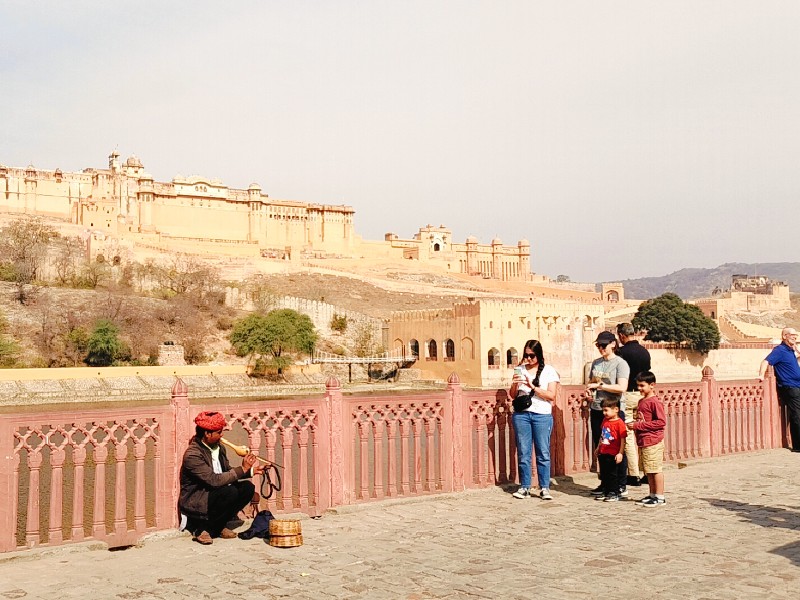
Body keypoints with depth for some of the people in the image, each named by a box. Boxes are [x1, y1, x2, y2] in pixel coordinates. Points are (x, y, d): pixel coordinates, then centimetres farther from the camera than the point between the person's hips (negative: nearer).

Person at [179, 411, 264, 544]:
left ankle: (218, 526, 3)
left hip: (212, 495, 9)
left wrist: (251, 470, -3)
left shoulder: (218, 448, 4)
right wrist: (242, 469, -25)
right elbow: (214, 480, -29)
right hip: (195, 503, -8)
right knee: (230, 492, -30)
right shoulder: (192, 454, -23)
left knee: (247, 487, -7)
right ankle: (201, 529, -11)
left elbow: (228, 472, 12)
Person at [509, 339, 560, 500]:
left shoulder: (549, 371, 4)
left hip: (542, 415, -2)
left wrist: (533, 387, -14)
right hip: (521, 414, 2)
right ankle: (524, 487, 9)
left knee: (543, 453, -2)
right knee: (523, 453, 3)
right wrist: (514, 385, -7)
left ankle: (544, 488, 5)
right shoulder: (520, 370, 11)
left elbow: (551, 396, -5)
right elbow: (512, 395, 14)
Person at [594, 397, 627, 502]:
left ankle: (615, 493, 13)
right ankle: (606, 492, 25)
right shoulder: (605, 421, 8)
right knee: (604, 474, 14)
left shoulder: (619, 423, -15)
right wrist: (598, 447, 21)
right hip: (603, 453, 8)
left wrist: (620, 453, -19)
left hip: (613, 455, -8)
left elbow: (623, 439, -16)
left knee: (613, 474, 3)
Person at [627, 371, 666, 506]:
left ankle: (660, 497, 6)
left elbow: (661, 422, -20)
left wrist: (638, 425, -19)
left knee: (656, 469, -2)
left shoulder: (655, 402, -13)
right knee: (648, 470, 15)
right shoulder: (641, 401, 15)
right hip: (642, 441, 9)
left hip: (653, 442, -9)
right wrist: (633, 425, 4)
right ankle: (652, 495, 24)